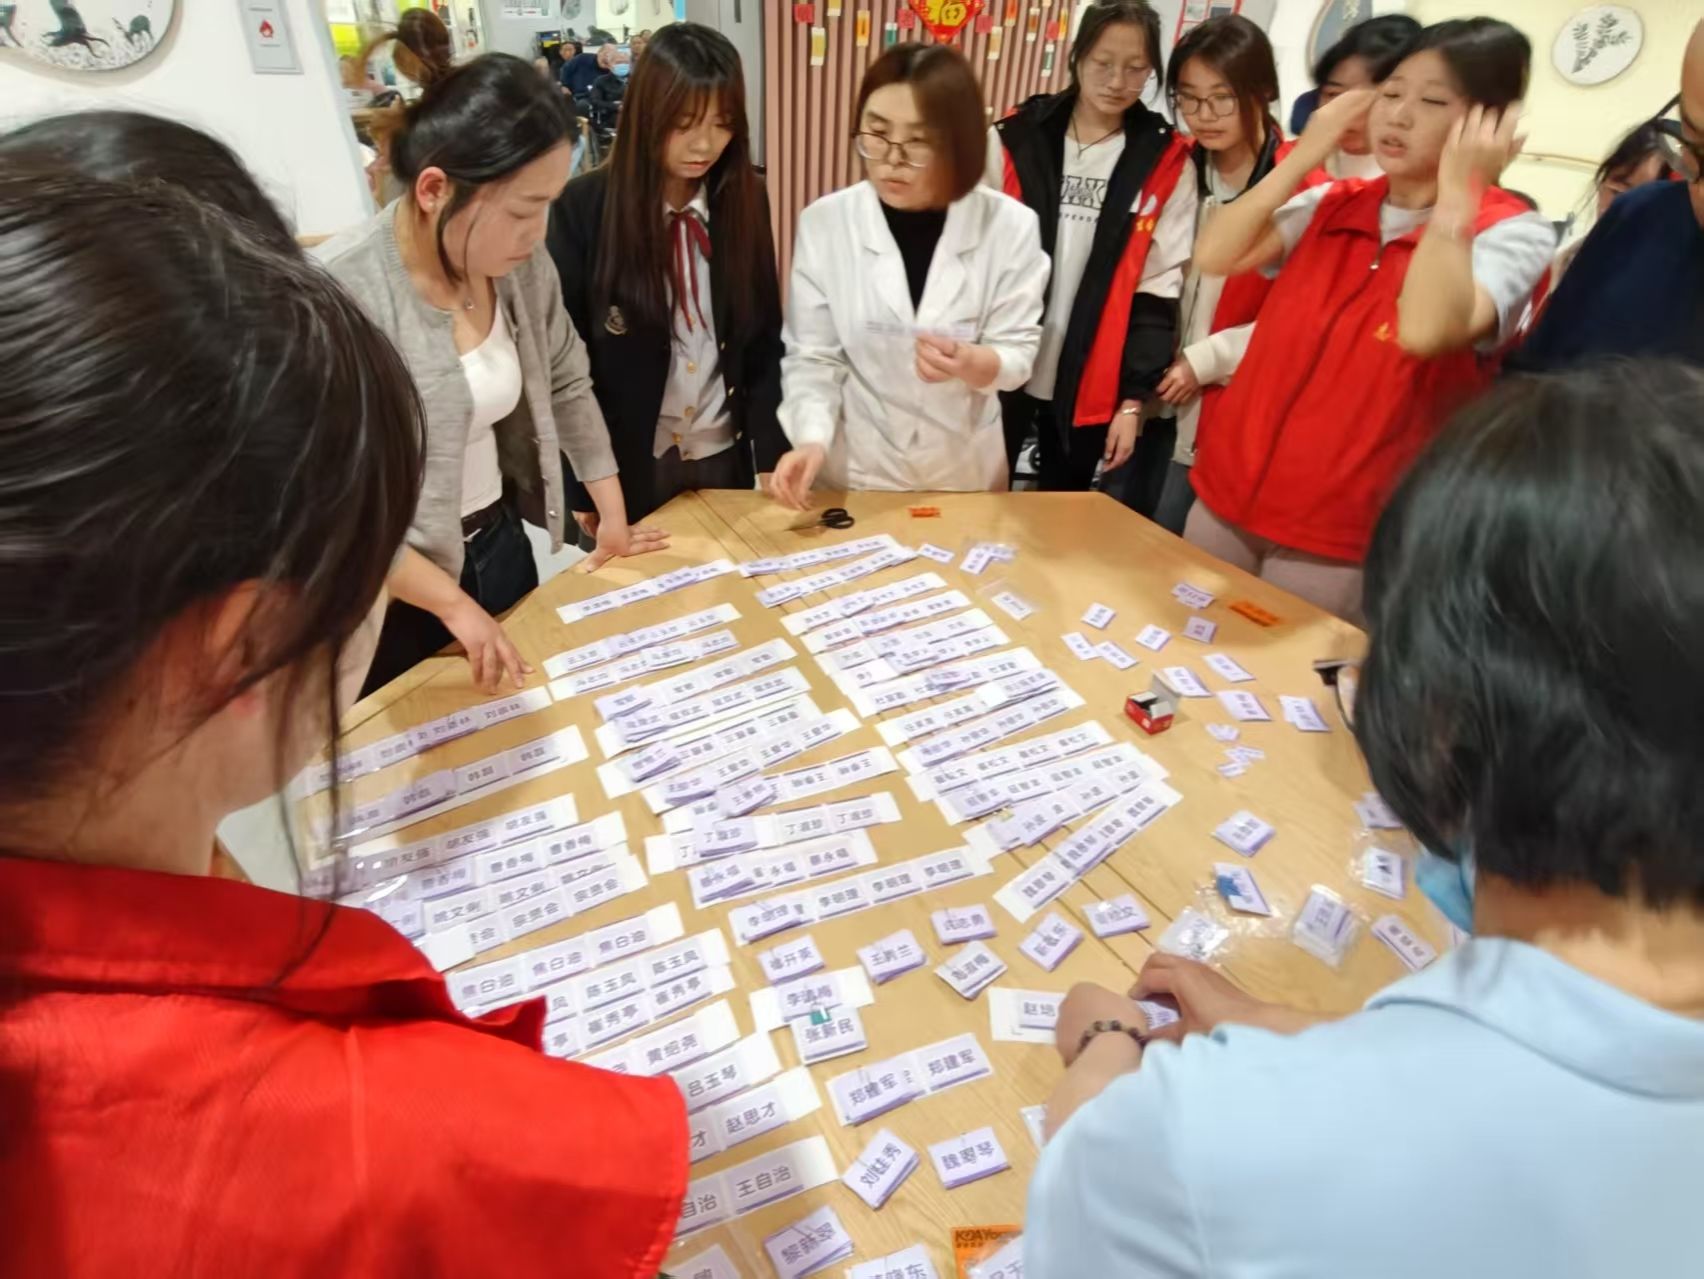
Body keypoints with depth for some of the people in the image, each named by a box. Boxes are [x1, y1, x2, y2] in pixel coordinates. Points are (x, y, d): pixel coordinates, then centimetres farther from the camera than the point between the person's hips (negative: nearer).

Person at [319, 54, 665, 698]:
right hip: (392, 591, -5)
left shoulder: (520, 264, -6)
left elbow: (566, 384, 8)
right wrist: (453, 602, -20)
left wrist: (613, 515, 9)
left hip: (500, 544, 6)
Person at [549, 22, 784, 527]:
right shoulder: (583, 207, -10)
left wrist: (773, 453, -3)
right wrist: (578, 484, -5)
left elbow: (766, 336, 3)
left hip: (726, 456, 3)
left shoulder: (746, 198, -2)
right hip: (626, 462, -2)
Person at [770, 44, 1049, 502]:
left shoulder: (1009, 226, -11)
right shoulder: (823, 223, -11)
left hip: (967, 473, 1)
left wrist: (972, 362, -30)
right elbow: (812, 357, -8)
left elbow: (1019, 353, -8)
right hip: (856, 471, 0)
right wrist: (812, 439, -25)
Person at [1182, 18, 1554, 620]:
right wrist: (1306, 153, -7)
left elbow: (1426, 329, -27)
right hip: (1228, 493, 5)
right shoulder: (1331, 203, 7)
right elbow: (1214, 256, -7)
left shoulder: (1512, 233, -8)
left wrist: (1457, 191, -20)